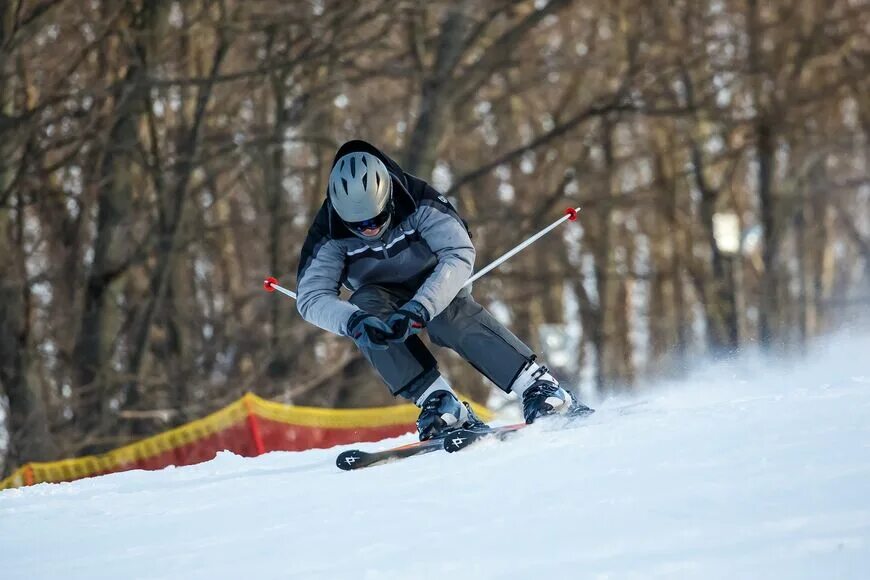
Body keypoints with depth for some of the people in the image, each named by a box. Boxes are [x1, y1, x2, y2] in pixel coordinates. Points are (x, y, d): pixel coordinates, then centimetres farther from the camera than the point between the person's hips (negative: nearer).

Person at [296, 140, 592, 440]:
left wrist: (418, 309, -53)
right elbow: (311, 297, -30)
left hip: (438, 284, -2)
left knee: (453, 314, -36)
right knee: (364, 305, -32)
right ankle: (440, 404, -35)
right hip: (383, 295, 2)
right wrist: (354, 321, -51)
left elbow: (459, 256, -39)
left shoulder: (420, 204, -31)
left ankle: (542, 389, -35)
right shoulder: (328, 234, -25)